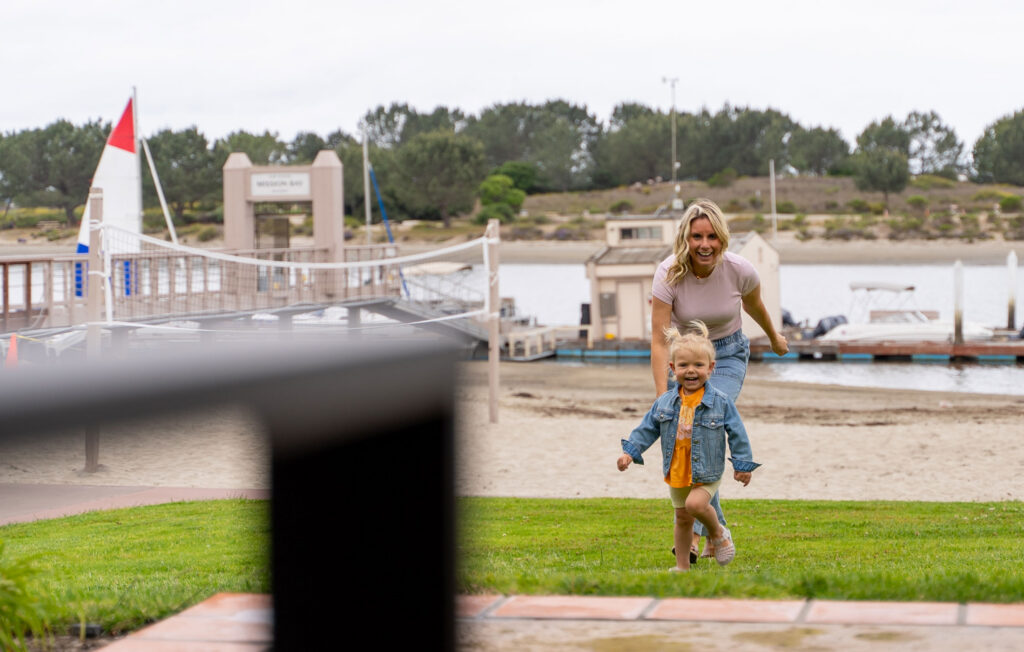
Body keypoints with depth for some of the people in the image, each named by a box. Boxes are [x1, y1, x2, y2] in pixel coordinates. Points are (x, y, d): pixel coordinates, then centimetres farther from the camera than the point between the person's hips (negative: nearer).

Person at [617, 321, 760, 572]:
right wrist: (629, 452, -6)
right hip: (677, 473, 4)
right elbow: (647, 429, 5)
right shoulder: (665, 402, -1)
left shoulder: (720, 402, -10)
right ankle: (682, 564, 27)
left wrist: (742, 465, -5)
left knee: (695, 504, -27)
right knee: (682, 518, 13)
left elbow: (737, 434, -5)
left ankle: (718, 533, 2)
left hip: (706, 473, -4)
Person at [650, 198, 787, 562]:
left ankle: (693, 534, -24)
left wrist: (774, 338, 23)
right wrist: (663, 398, -29)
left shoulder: (740, 270, -20)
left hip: (728, 356, -1)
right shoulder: (669, 274, -24)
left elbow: (754, 306, 4)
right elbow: (659, 340, -23)